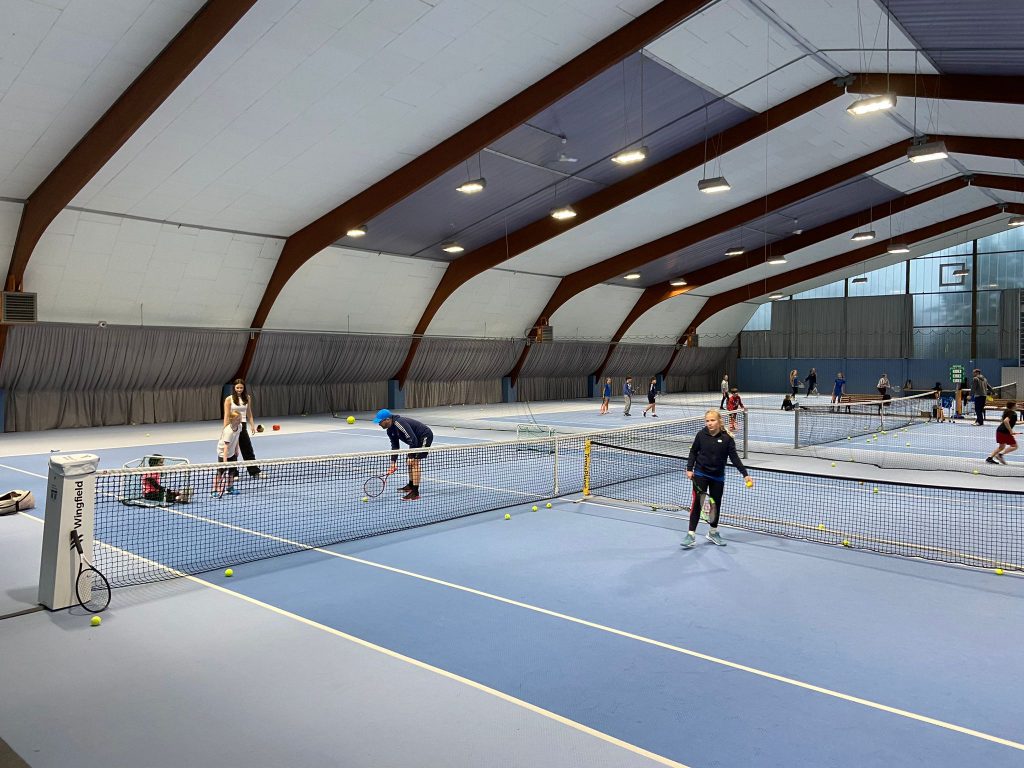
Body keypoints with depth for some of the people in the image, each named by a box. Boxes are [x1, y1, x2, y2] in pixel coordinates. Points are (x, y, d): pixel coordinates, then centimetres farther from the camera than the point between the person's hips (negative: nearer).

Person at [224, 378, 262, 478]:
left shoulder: (247, 398, 5)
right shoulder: (229, 399, -6)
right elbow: (226, 416, -8)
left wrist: (252, 425, 5)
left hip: (243, 426, 3)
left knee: (248, 450, 5)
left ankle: (255, 472, 9)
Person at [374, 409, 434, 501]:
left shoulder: (399, 423, -30)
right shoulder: (390, 430, 1)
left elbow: (413, 439, -32)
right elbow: (395, 447, 7)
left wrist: (411, 456, -27)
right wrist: (393, 464, 1)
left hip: (425, 436, -10)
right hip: (417, 439, 10)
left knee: (414, 462, -16)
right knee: (409, 461, 16)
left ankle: (415, 493, -18)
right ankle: (411, 486, 34)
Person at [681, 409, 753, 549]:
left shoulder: (727, 438, -9)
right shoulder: (701, 435, -7)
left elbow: (734, 458, -8)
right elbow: (693, 452, 4)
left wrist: (745, 474, -15)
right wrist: (689, 469, -2)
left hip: (718, 477, 1)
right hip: (700, 474, -1)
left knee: (716, 504, 12)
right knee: (697, 503, -5)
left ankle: (713, 532, 31)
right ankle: (691, 535, 0)